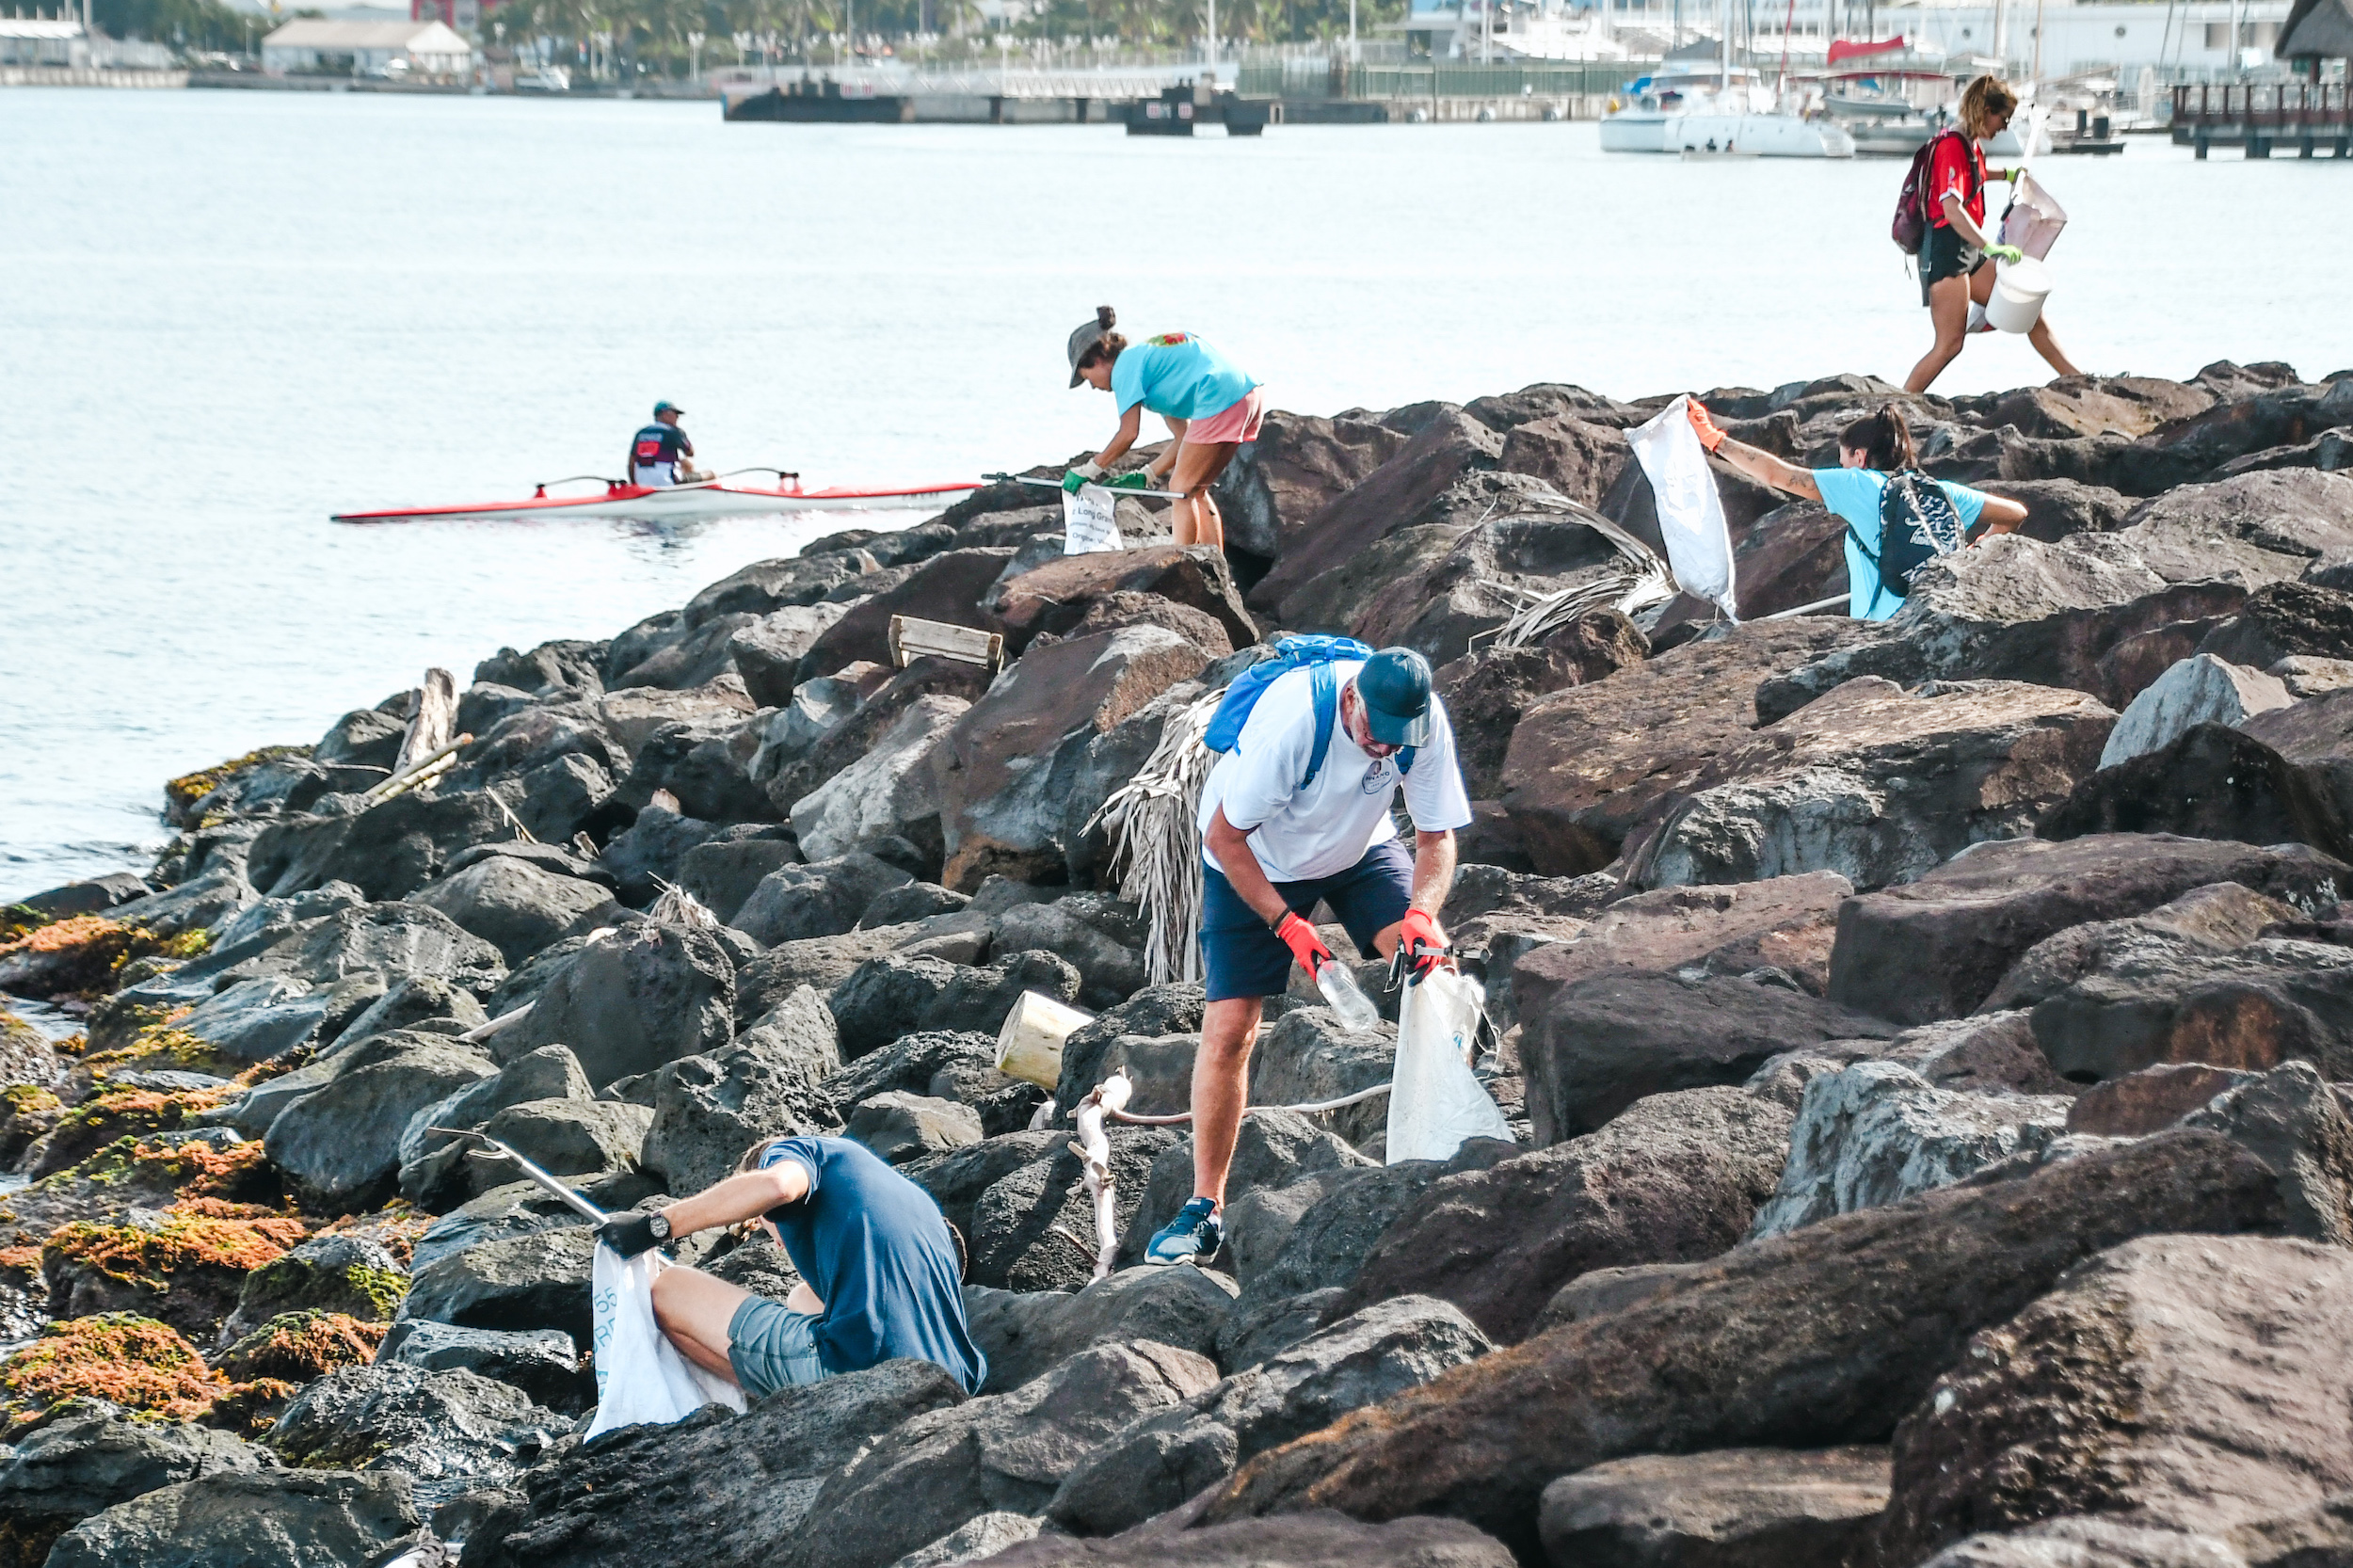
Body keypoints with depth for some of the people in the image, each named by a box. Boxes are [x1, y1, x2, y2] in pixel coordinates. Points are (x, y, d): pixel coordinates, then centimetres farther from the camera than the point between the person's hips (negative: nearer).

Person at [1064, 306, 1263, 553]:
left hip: (1220, 403, -9)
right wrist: (1145, 476, 21)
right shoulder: (1148, 356, 28)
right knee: (1196, 490, 17)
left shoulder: (1126, 365, 1)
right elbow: (1184, 437, 24)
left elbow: (1128, 434, -6)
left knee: (1182, 490, 0)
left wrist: (1088, 470, 4)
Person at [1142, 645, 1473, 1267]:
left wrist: (1421, 915, -33)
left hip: (1360, 848, 4)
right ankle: (1204, 1209, -1)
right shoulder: (1293, 717, -38)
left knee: (1432, 962, -19)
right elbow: (1224, 836, -28)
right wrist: (1287, 923, -33)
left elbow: (1436, 837, -14)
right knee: (1228, 1029, -11)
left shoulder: (1426, 722, -25)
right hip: (1252, 861, -3)